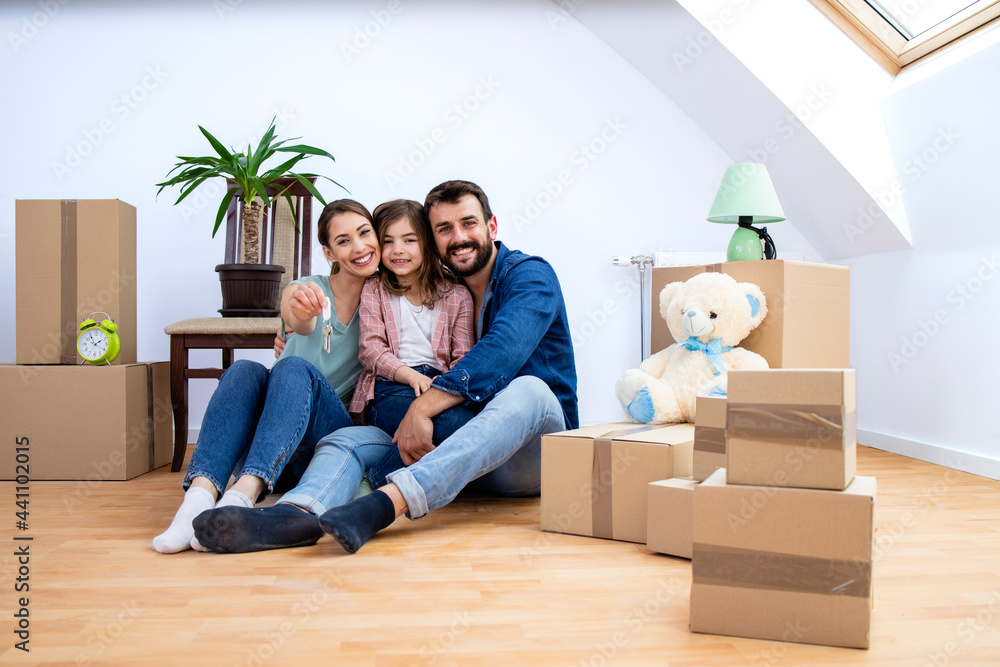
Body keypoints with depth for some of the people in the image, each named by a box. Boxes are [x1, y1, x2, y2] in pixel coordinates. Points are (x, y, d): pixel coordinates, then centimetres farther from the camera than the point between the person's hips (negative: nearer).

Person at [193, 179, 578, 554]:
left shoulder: (530, 275, -2)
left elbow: (501, 353, -22)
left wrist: (422, 409, -29)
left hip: (528, 455, -4)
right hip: (451, 446, 4)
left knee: (528, 389, -37)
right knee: (348, 438, -15)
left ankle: (384, 503, -53)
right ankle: (298, 513, -50)